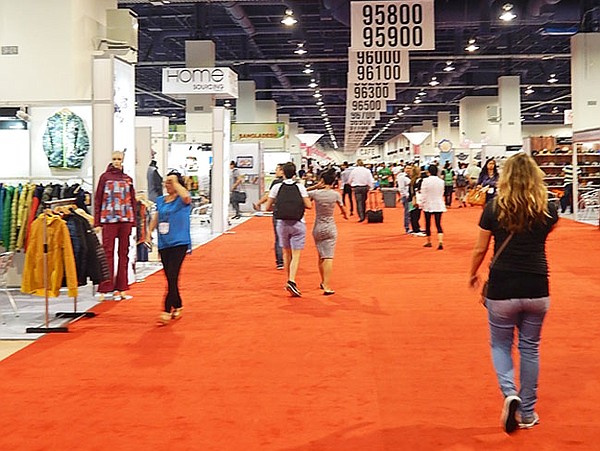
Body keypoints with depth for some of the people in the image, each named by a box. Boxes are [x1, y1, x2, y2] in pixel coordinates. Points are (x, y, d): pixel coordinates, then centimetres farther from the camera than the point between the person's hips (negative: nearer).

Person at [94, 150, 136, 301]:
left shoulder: (127, 179, 13)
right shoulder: (105, 177, 4)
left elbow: (132, 200, 13)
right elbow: (97, 199, 1)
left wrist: (133, 220, 4)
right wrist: (97, 222, -6)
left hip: (125, 220, 3)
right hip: (109, 219, -3)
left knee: (124, 253, 5)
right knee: (107, 253, -4)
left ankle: (120, 288, 10)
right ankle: (105, 288, -2)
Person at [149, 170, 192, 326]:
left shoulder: (182, 200, -5)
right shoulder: (160, 200, 14)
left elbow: (186, 196, -28)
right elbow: (156, 217, 22)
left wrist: (175, 182, -17)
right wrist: (150, 230, 9)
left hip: (179, 244, -6)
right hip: (164, 244, 6)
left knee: (172, 277, -13)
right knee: (170, 278, 12)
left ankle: (167, 311, -14)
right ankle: (178, 307, 27)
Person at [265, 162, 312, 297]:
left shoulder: (277, 187, -1)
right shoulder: (300, 187, -4)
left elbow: (268, 207, 0)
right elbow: (309, 205, -6)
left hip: (282, 223, 2)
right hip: (298, 224, -2)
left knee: (286, 253, 16)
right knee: (296, 255, -3)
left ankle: (288, 281, 24)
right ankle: (291, 281, -19)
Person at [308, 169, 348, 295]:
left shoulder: (315, 193, -8)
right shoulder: (336, 194, -6)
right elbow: (343, 209, 10)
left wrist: (316, 186, 3)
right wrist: (345, 215, 33)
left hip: (317, 228, 2)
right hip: (330, 228, -2)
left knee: (321, 256, 16)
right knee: (328, 257, -4)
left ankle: (323, 282, 31)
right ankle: (327, 286, -11)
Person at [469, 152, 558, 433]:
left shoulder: (494, 209, -7)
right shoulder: (547, 211, -2)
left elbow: (480, 249, 0)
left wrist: (473, 274, 16)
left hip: (502, 288, -2)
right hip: (536, 289, 2)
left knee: (500, 344, 18)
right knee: (530, 347, 16)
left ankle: (509, 393, -7)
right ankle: (527, 412, 24)